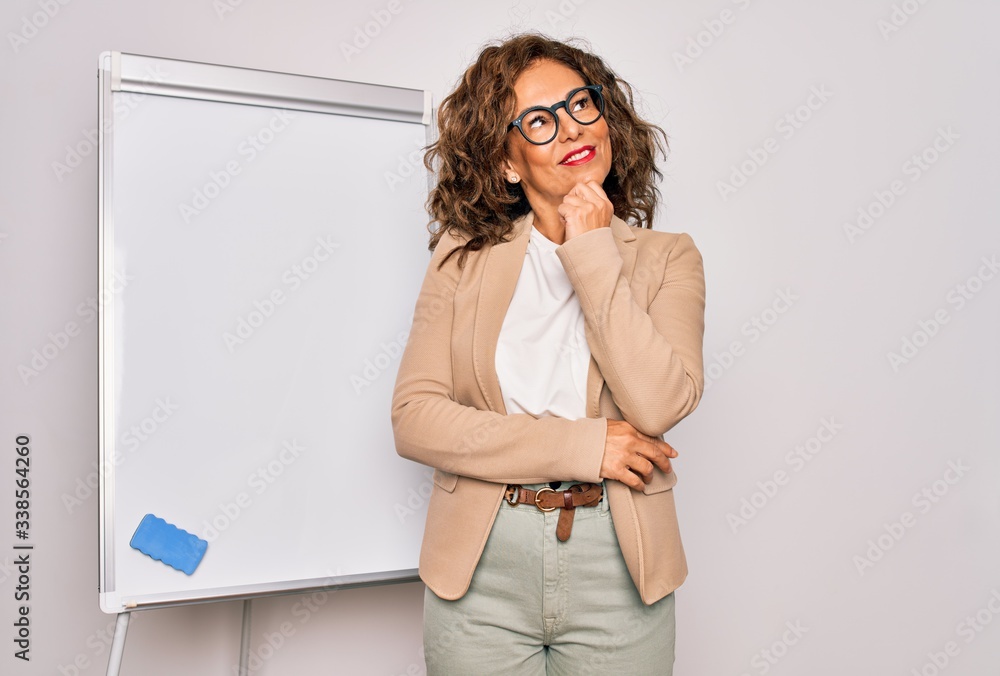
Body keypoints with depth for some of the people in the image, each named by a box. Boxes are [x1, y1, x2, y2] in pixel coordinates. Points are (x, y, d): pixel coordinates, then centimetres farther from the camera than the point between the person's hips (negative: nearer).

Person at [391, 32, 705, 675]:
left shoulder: (666, 258, 2)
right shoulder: (465, 258, 2)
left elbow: (659, 406, -13)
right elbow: (414, 417, -6)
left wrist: (592, 254, -12)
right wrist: (581, 446, -13)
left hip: (617, 572, 0)